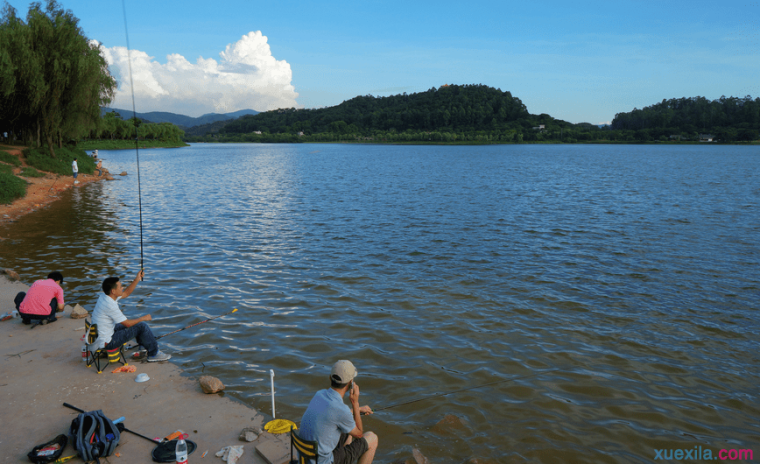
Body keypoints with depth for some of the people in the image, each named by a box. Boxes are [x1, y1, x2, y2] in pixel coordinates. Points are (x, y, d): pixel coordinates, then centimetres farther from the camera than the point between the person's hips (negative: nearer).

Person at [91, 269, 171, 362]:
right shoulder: (110, 305, -28)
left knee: (136, 323, 20)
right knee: (141, 326, -8)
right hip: (106, 343, -10)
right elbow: (127, 324, -19)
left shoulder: (104, 296, -1)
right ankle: (154, 354, 8)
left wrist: (137, 280, 5)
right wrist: (143, 318, -3)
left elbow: (126, 293, 16)